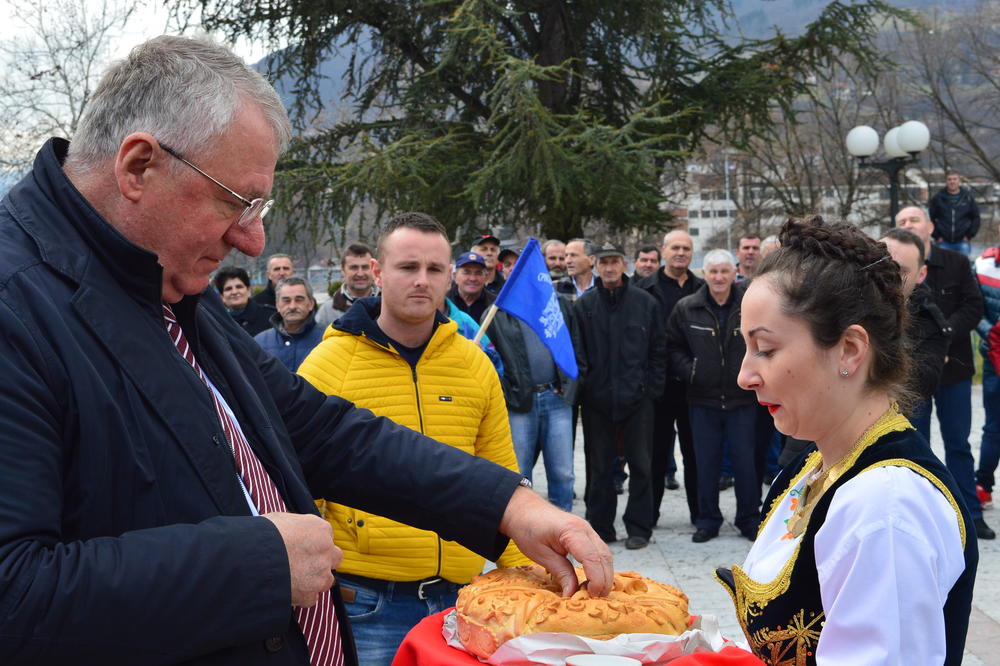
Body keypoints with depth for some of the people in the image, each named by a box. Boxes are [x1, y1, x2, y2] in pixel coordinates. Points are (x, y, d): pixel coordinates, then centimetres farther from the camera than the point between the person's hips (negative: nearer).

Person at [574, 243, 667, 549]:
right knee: (599, 465, 7)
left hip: (637, 397, -1)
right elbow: (576, 351, 6)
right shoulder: (583, 305, 5)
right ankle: (600, 526, 17)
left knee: (640, 463, 4)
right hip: (597, 398, 1)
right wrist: (582, 384, -4)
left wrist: (653, 387, -1)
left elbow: (658, 350, 6)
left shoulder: (646, 303, 4)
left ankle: (639, 527, 14)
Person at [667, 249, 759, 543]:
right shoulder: (686, 308, 0)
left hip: (742, 398, -1)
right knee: (706, 462, 8)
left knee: (745, 461, 5)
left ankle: (749, 519, 19)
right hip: (703, 399, 1)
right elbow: (673, 347, 8)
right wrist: (689, 371, -4)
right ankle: (707, 520, 19)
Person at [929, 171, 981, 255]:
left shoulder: (968, 197, 4)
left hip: (963, 242, 1)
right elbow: (930, 218, 4)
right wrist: (936, 236, -3)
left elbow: (976, 217, 9)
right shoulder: (937, 197, 1)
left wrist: (969, 235, 0)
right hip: (944, 242, 0)